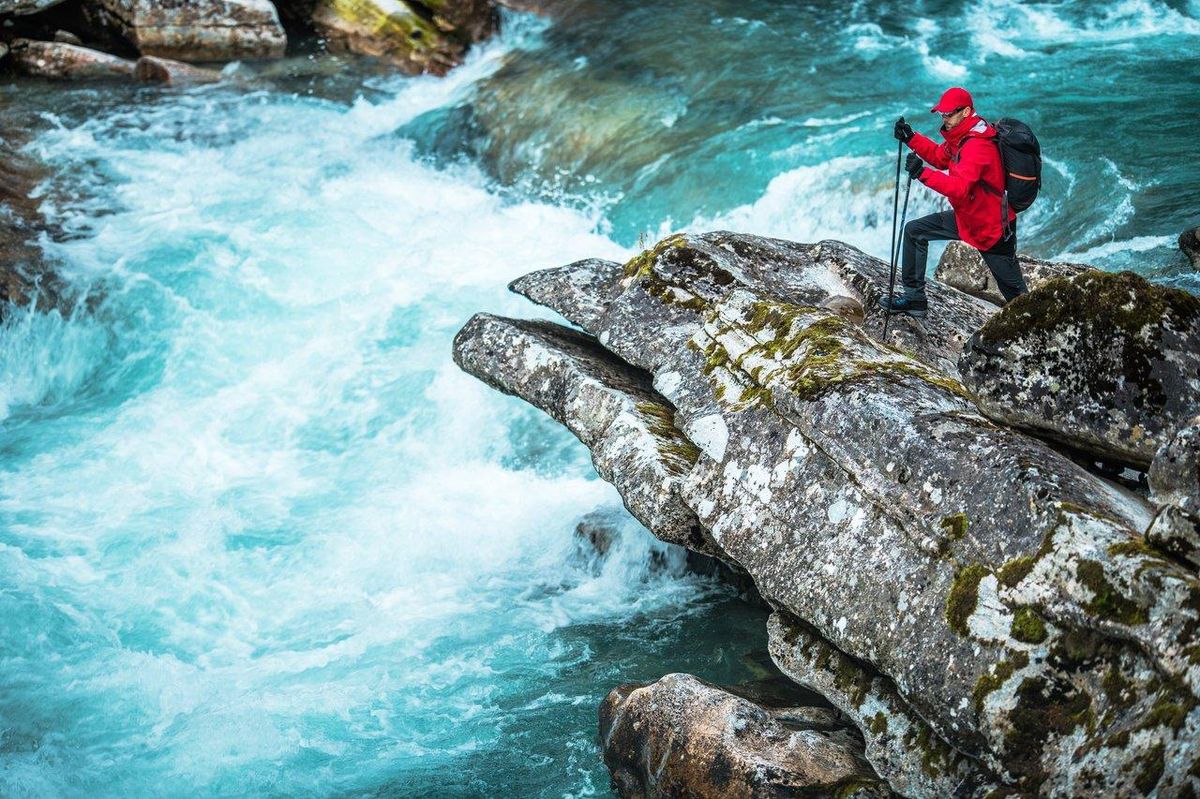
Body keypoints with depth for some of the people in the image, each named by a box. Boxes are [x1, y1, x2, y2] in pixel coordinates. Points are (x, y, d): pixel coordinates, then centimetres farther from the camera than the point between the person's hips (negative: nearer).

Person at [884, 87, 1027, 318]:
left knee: (1015, 293, 1)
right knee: (914, 231, 12)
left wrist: (923, 173, -45)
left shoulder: (977, 146, -28)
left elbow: (959, 188, -39)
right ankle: (914, 298, 16)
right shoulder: (962, 136, 1)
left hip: (992, 230, -10)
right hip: (965, 218, 10)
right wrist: (911, 138, 4)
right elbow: (940, 157, 17)